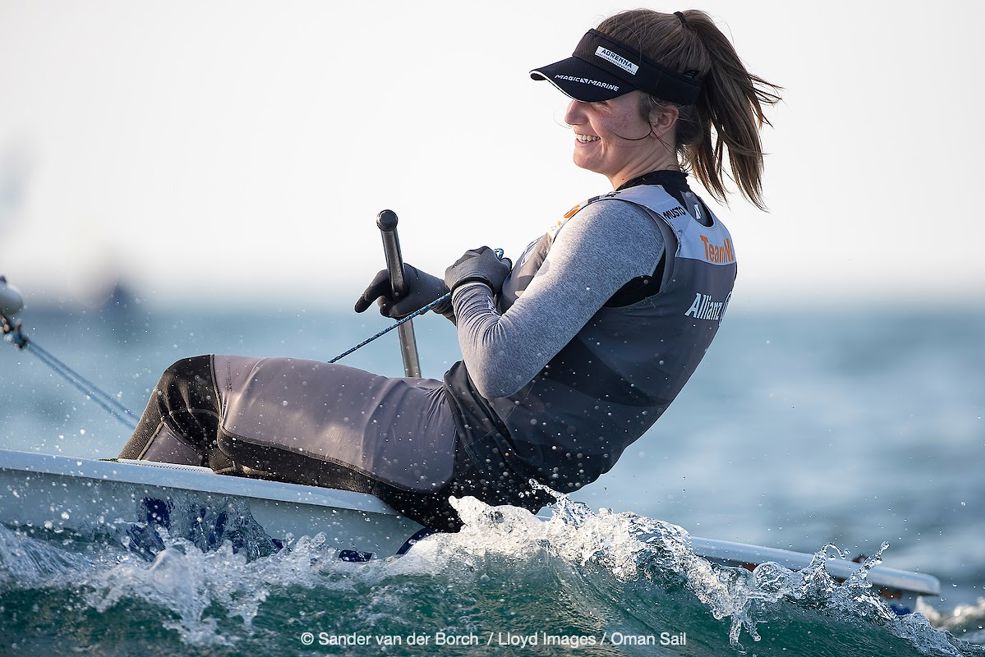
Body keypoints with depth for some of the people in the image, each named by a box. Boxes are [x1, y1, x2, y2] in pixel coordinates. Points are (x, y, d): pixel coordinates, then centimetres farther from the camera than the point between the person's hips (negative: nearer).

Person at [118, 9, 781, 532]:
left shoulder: (619, 223, -22)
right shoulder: (709, 236, 8)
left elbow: (500, 370, -28)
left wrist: (470, 281, -8)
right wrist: (440, 294, 9)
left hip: (470, 459, -10)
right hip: (527, 481, 10)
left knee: (195, 387, 2)